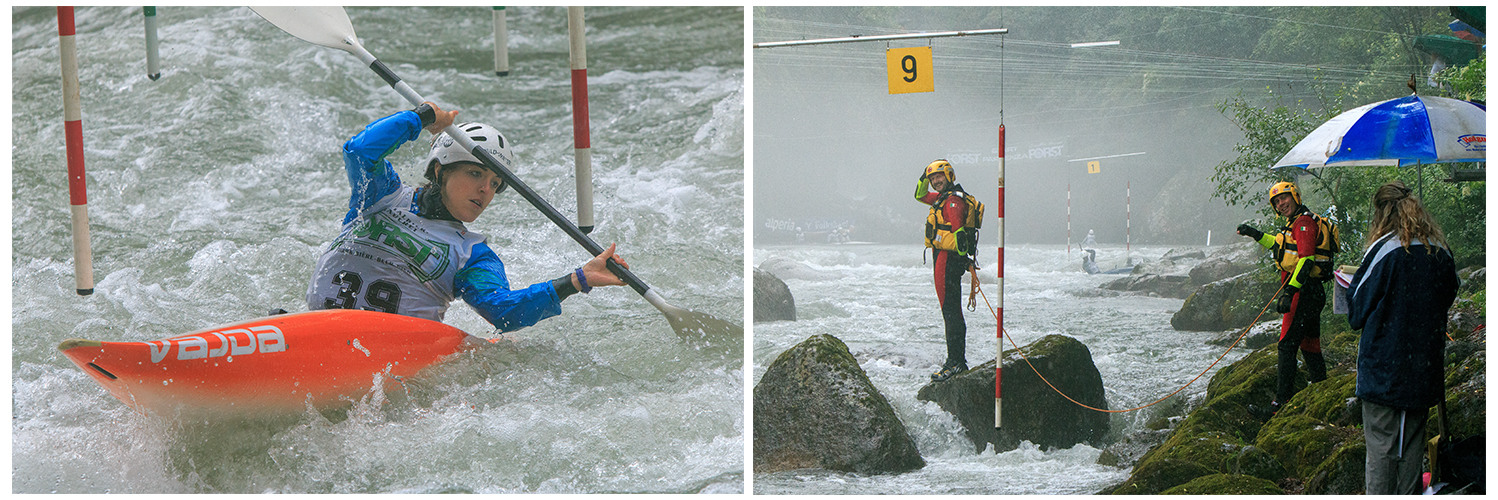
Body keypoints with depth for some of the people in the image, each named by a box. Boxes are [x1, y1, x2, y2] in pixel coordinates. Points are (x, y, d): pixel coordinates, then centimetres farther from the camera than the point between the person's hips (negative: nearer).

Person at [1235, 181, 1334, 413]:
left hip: (1304, 292, -10)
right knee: (1310, 345, 14)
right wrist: (1256, 235, 30)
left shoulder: (1304, 223, -14)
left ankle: (1283, 400, -8)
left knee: (1287, 345, -9)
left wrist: (1289, 292, -29)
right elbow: (1282, 246, 37)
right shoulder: (1296, 223, 18)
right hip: (1313, 292, 10)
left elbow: (1306, 259, -24)